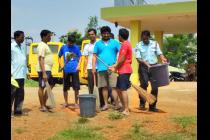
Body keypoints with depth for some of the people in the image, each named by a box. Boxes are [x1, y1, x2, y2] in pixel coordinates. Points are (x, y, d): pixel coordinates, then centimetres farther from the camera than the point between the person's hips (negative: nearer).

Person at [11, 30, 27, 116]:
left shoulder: (23, 47, 16)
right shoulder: (12, 46, -5)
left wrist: (26, 71, 15)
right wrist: (11, 72, -14)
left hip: (21, 75, 7)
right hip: (14, 75, -7)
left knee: (20, 94, 9)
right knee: (13, 93, -3)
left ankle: (18, 110, 16)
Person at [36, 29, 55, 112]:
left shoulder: (45, 45, 17)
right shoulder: (42, 45, -13)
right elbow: (41, 59, -20)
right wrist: (44, 73, -26)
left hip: (48, 70, 10)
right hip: (43, 70, -10)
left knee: (51, 85, 15)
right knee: (42, 87, -3)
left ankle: (44, 104, 21)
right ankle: (42, 106, 5)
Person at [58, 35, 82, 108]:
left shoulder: (76, 48, 2)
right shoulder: (63, 47, 3)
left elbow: (80, 57, 8)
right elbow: (59, 57, 15)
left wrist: (78, 65, -5)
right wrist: (61, 65, 2)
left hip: (75, 70, -1)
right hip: (66, 70, 1)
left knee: (76, 87, -1)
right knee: (65, 88, 7)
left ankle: (76, 102, 11)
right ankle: (66, 102, 22)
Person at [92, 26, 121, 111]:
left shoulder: (115, 42, 7)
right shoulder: (98, 44, 11)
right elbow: (94, 56, 9)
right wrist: (94, 66, 0)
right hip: (102, 68, 2)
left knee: (114, 86, -7)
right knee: (104, 87, 7)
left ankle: (117, 104, -5)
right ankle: (106, 104, 16)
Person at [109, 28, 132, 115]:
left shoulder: (125, 44, -13)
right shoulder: (126, 44, 19)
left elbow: (122, 59, -17)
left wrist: (115, 68, -6)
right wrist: (114, 66, 10)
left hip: (124, 70, -10)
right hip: (123, 70, 10)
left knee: (123, 90, -10)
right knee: (119, 89, 15)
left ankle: (126, 110, -8)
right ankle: (124, 107, 22)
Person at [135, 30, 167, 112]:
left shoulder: (155, 44, 7)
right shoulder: (138, 46, -1)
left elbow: (159, 53, 1)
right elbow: (138, 58, -7)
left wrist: (163, 59, -21)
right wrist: (146, 63, -22)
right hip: (143, 67, -2)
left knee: (155, 86, 1)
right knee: (144, 85, -5)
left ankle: (152, 106, 11)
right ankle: (142, 103, 10)